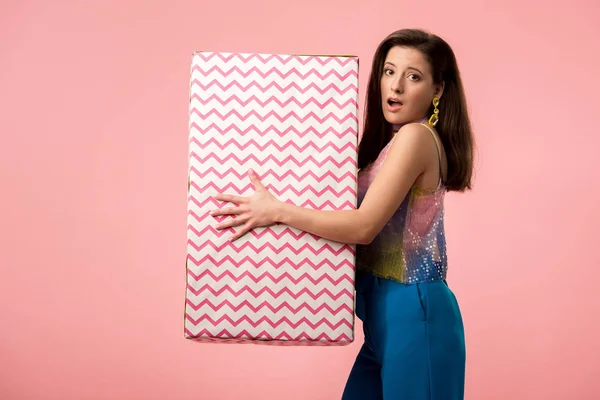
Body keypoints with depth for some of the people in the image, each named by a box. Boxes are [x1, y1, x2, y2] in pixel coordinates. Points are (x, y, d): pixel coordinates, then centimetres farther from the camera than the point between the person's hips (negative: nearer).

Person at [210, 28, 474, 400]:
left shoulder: (416, 136, -17)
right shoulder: (389, 141, 11)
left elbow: (363, 225, -22)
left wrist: (277, 210, -17)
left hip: (413, 313, -9)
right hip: (389, 312, 9)